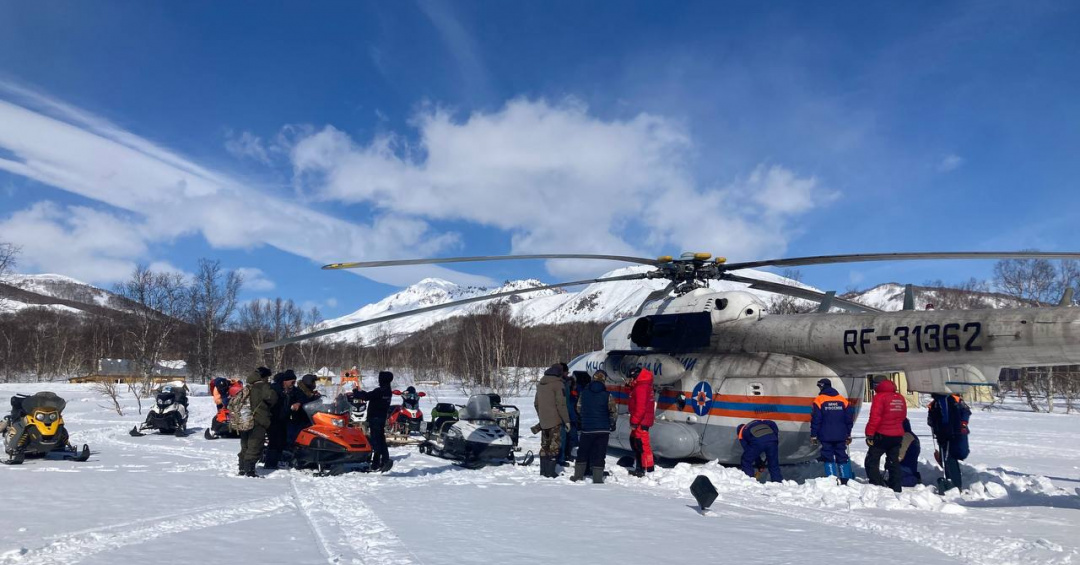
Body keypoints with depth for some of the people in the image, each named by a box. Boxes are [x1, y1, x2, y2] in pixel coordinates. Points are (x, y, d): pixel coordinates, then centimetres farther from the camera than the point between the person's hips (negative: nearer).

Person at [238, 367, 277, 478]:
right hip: (258, 422, -8)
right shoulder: (263, 386, -9)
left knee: (245, 447, 16)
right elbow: (271, 397, -16)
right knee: (255, 447, -6)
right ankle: (249, 471, -9)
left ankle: (242, 469, 23)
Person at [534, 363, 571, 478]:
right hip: (555, 421, -7)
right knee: (554, 446, -2)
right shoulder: (558, 384, -11)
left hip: (543, 421, 7)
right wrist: (566, 420, -10)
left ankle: (543, 471, 18)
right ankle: (550, 472, -2)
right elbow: (561, 404, -15)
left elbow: (536, 403, 19)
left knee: (544, 446, 13)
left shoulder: (540, 384, 13)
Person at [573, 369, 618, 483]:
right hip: (603, 429, -2)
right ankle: (597, 478, 1)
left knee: (583, 452, 15)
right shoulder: (607, 395, -9)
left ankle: (578, 475, 19)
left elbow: (579, 409, 10)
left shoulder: (584, 393, -1)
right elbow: (613, 412, -3)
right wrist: (612, 423, 14)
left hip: (586, 428, 2)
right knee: (599, 453, 2)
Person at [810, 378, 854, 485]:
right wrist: (848, 434, 19)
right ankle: (846, 480, 9)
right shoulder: (843, 400, 7)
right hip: (841, 436, 4)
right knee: (842, 457, 10)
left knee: (828, 457, 2)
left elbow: (815, 420, -9)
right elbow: (849, 419, 11)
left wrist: (813, 436, -2)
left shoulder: (819, 401, -7)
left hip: (826, 436, -4)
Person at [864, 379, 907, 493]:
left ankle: (877, 486, -10)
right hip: (897, 435, 7)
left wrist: (869, 434, -14)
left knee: (871, 461, -1)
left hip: (882, 435, -7)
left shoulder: (880, 397, -12)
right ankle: (896, 488, 17)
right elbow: (903, 417, 19)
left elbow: (875, 417, -18)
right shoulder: (901, 398, 10)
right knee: (894, 463, 15)